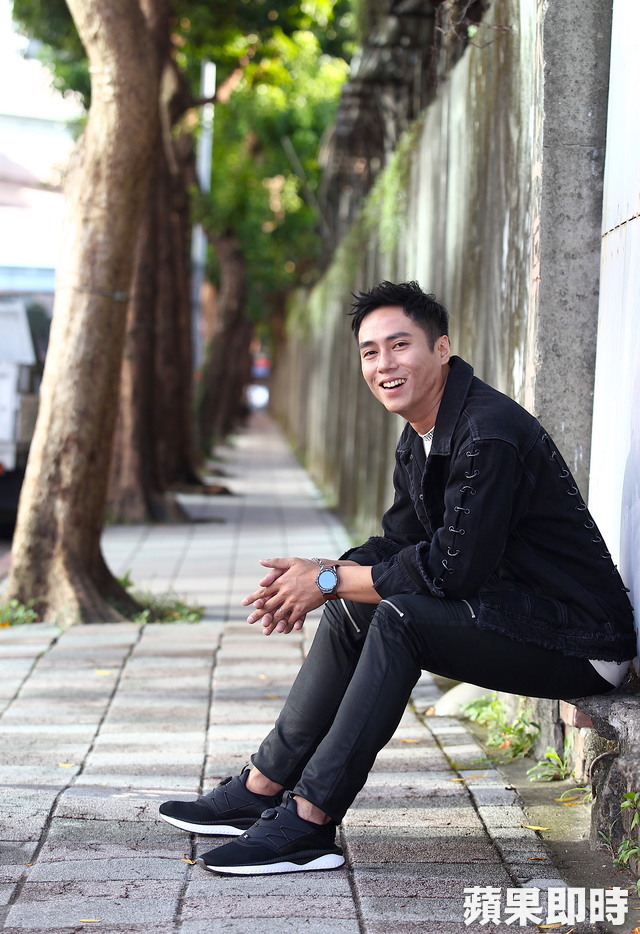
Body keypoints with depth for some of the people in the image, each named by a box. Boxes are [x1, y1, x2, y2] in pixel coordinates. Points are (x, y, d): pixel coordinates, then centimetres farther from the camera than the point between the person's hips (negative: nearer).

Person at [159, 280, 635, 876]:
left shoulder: (489, 435, -22)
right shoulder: (420, 437, 9)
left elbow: (454, 569, -25)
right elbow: (398, 541, 15)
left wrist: (328, 581, -15)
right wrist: (318, 576, -5)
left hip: (579, 644, -10)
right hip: (513, 614, 10)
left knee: (399, 617, -26)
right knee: (351, 609, 6)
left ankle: (310, 822, -21)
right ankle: (263, 788, 8)